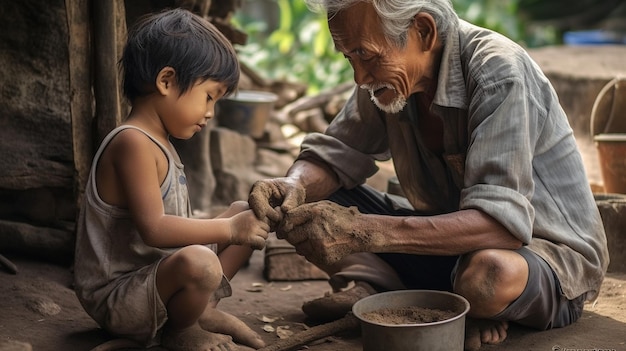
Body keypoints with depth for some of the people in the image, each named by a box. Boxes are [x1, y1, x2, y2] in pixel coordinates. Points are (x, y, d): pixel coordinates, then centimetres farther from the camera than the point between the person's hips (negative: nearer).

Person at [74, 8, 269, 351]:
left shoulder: (158, 143, 12)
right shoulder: (132, 143, -21)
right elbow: (153, 228, -29)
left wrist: (237, 223, 3)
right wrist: (228, 228, -22)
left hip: (152, 275, 10)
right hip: (116, 299, -10)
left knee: (245, 213, 14)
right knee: (199, 263, -40)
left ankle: (203, 308, 7)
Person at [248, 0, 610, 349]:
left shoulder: (498, 75, -26)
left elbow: (504, 221, -35)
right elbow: (334, 153, 1)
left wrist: (364, 232, -43)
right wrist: (295, 186, -24)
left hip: (546, 248, -5)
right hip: (451, 232, 5)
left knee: (491, 274, -41)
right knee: (308, 207, -5)